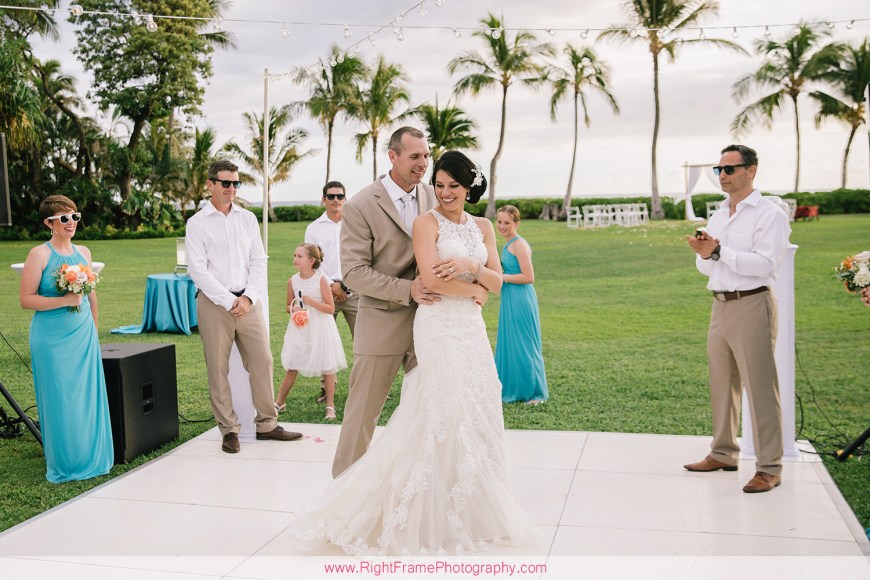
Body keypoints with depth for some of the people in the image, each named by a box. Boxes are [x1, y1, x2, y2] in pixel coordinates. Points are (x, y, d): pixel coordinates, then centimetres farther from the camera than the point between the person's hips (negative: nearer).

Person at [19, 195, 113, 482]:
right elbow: (26, 299, -10)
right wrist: (64, 300, -19)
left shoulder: (83, 252, 8)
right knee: (60, 401, 2)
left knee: (87, 396, 8)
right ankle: (63, 465, 16)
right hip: (52, 339, -5)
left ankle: (90, 459, 21)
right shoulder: (39, 254, -8)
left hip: (84, 335, 5)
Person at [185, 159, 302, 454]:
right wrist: (229, 301, -12)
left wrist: (248, 297, -6)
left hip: (247, 301, 3)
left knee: (262, 362, 3)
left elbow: (258, 262, 8)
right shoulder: (197, 223, 0)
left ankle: (267, 424, 14)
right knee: (218, 369, 2)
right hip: (214, 303, -3)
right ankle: (229, 430, 13)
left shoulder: (248, 219, 10)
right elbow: (198, 269, -7)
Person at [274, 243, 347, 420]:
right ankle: (280, 402, 21)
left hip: (320, 328, -3)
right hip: (299, 328, 3)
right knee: (291, 366, 8)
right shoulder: (292, 281, -1)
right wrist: (293, 309, -11)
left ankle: (330, 406, 13)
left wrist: (313, 302, -25)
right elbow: (288, 305, 12)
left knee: (327, 367, 3)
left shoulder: (321, 279, -13)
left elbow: (331, 308, -11)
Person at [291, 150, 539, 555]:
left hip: (473, 330, 6)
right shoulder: (427, 222, -4)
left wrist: (470, 266, -12)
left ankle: (473, 505, 22)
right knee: (443, 416, -5)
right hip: (439, 328, -6)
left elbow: (497, 281, 6)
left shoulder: (483, 227, 13)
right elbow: (432, 280, -16)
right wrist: (475, 291, -5)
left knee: (475, 413, 8)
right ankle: (435, 515, 8)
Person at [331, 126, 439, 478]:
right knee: (363, 410, 5)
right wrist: (407, 289, -22)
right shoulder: (361, 206, -11)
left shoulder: (433, 198, 4)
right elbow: (353, 272, -13)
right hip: (382, 322, -4)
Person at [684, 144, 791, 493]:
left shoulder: (769, 215, -6)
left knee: (759, 387, -5)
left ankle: (769, 468, 3)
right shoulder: (717, 216, 17)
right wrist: (703, 254, -6)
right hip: (720, 305, 8)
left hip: (751, 305, -8)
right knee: (721, 384, 14)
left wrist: (719, 251, -21)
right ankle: (723, 454, 26)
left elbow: (764, 264, -19)